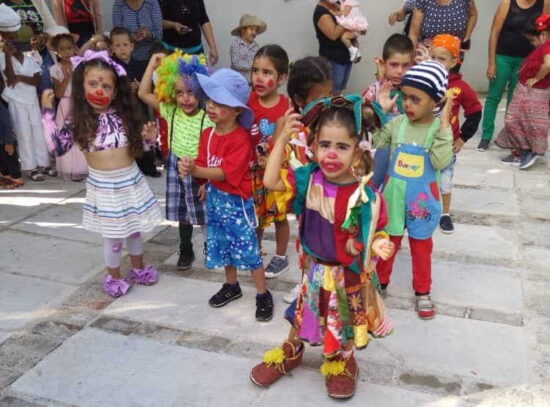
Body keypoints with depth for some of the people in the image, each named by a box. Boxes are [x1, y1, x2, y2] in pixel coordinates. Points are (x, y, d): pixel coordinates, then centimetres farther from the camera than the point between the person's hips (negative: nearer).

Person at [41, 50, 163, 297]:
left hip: (130, 181, 3)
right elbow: (57, 147, -19)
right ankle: (113, 276, 29)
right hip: (103, 186, -3)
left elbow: (137, 146, 9)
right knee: (113, 235, 7)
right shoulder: (79, 121, -9)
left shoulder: (123, 116, -2)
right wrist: (48, 112, -19)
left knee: (134, 229, 19)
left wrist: (148, 138, -12)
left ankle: (138, 269, 41)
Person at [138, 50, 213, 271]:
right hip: (176, 168, 5)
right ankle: (186, 250, 34)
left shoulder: (208, 118, -19)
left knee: (207, 213, 8)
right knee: (182, 213, 17)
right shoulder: (171, 111, -6)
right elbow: (143, 94, -3)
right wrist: (152, 65, -8)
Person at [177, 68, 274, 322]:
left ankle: (263, 295, 15)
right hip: (215, 198, 7)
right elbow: (203, 166, 0)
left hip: (237, 202, -7)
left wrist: (194, 170, -34)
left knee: (248, 248, 0)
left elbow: (225, 172, -27)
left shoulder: (241, 139, -21)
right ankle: (231, 286, 39)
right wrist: (189, 168, -22)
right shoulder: (207, 134, 2)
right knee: (221, 245, 19)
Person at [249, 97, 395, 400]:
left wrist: (378, 246, -40)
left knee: (344, 321, 20)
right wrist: (282, 138, -22)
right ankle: (290, 352, 52)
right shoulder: (309, 178, -13)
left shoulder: (364, 195, -24)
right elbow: (272, 181, -17)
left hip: (347, 273, -3)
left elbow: (375, 233, -15)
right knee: (303, 312, 24)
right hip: (314, 267, 3)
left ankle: (343, 363, 48)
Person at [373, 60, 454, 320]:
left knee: (421, 247, 15)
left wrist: (443, 125, -29)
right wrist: (380, 110, -13)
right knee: (388, 242, 18)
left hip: (422, 198, -2)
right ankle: (380, 283, 38)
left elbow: (440, 163, -26)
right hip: (394, 195, 2)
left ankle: (422, 292, 33)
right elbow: (372, 142, -10)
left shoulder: (440, 128, -14)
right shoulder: (397, 123, -6)